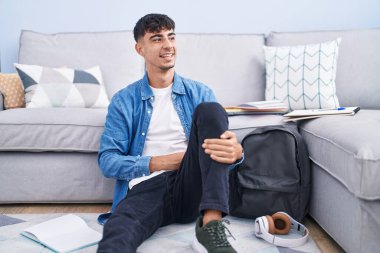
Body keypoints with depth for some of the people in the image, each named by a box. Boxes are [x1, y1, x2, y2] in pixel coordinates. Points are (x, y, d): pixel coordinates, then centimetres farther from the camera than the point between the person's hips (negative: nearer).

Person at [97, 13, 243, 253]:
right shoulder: (124, 100, 13)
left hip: (190, 187, 4)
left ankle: (211, 225, -31)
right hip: (146, 188, -4)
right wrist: (159, 163, -9)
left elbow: (223, 138, 6)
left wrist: (235, 151, -21)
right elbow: (107, 161, 6)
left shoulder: (199, 92, 16)